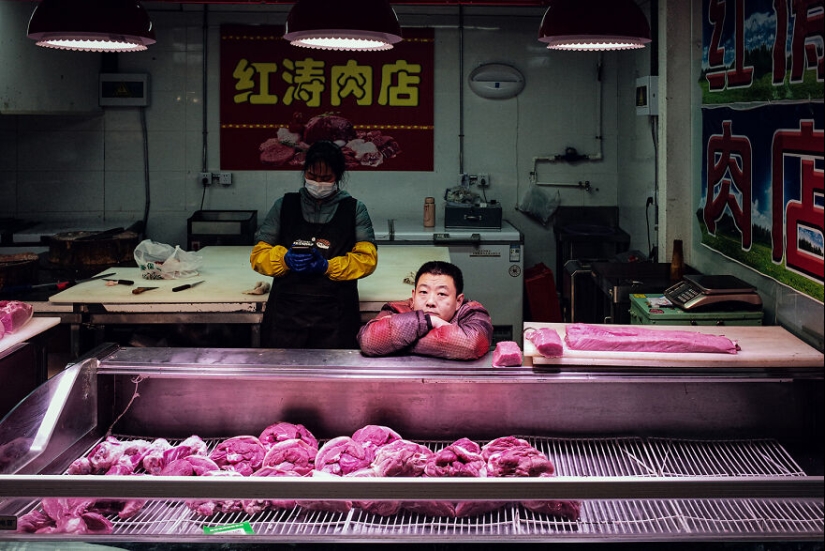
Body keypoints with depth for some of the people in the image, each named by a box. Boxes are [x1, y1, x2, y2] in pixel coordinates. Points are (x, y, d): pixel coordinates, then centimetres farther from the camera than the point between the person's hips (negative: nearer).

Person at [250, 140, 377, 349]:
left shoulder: (354, 210, 8)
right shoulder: (285, 206, 10)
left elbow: (367, 258, -2)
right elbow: (259, 255, 7)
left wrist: (328, 267, -18)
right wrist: (285, 259, -15)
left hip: (335, 317, -1)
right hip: (286, 313, 1)